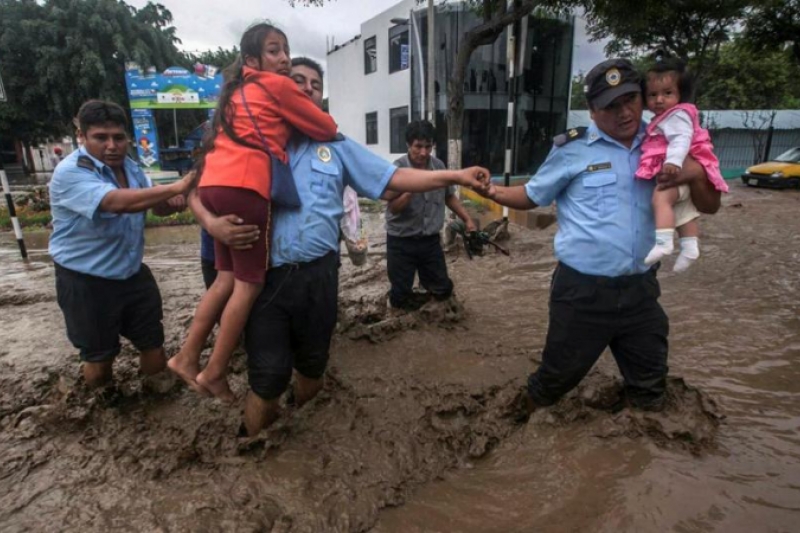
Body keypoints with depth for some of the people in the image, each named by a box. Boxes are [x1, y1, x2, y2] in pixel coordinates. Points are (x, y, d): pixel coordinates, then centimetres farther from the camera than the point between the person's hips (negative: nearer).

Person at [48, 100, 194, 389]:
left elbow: (156, 206, 7)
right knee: (99, 357, 12)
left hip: (133, 274, 6)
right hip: (86, 282, -6)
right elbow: (118, 203, -40)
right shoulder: (70, 173, -23)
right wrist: (176, 187, -41)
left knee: (154, 348, 15)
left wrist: (172, 201, -16)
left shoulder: (129, 166, 3)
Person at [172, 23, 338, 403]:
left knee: (227, 278, 14)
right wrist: (309, 128, 29)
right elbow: (327, 130, 8)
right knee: (249, 284, 0)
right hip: (243, 187, -8)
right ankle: (214, 373, 6)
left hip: (214, 184, 9)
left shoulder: (239, 89, 28)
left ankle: (187, 357, 17)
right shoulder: (278, 86, 4)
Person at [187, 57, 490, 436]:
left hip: (317, 275, 3)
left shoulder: (337, 146, 11)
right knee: (268, 375, 1)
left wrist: (455, 176, -4)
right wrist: (212, 223, -17)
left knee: (312, 364, 18)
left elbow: (394, 178, 5)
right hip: (265, 276, -2)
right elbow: (199, 190, 5)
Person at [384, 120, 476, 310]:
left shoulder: (439, 166, -2)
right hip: (401, 242, -4)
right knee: (401, 298, 4)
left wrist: (467, 219, 6)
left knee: (443, 290, 13)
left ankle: (423, 280, 44)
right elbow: (393, 208, -21)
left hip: (431, 240, 4)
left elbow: (449, 197, 13)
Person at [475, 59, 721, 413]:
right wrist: (494, 192, -17)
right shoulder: (573, 149, -6)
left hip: (640, 289, 4)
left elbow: (709, 206, 8)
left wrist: (695, 172, -12)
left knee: (649, 388, 23)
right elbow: (533, 196, 3)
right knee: (556, 378, 12)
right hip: (582, 290, -4)